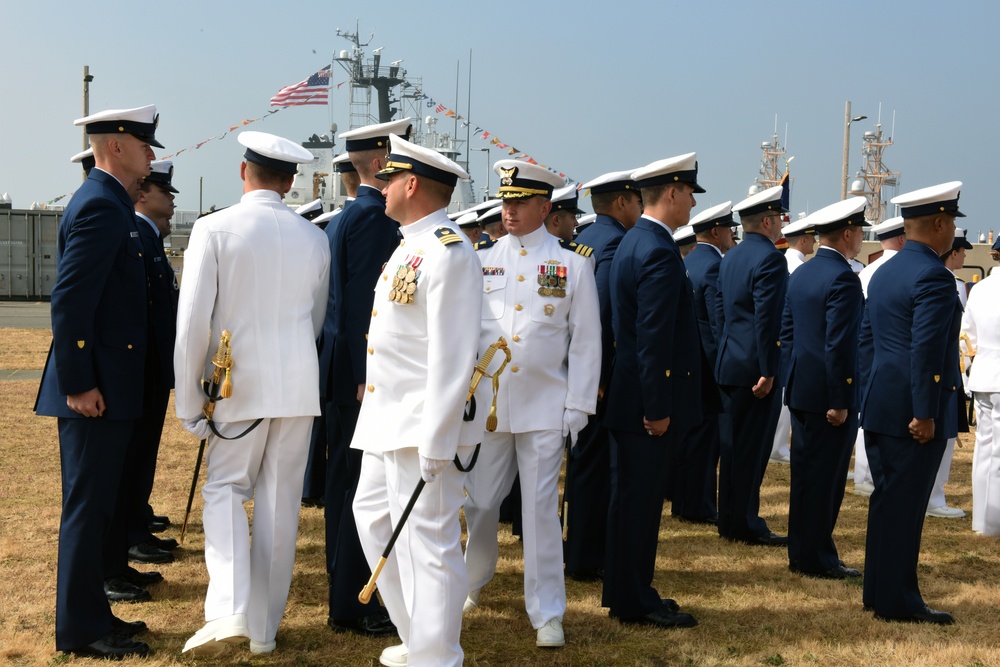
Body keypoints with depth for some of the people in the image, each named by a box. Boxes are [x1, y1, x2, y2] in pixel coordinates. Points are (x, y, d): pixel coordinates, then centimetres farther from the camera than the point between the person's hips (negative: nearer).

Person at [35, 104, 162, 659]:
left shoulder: (108, 204, 15)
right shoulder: (100, 207, -16)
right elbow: (69, 301, -22)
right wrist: (78, 384, -21)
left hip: (107, 386, 10)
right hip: (95, 388, -10)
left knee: (100, 505, 16)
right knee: (87, 507, -2)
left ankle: (91, 614, 26)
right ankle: (80, 629, 7)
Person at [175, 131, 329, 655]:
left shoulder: (215, 229, -7)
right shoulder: (314, 238, 5)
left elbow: (192, 322, -10)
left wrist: (189, 403, -3)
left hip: (238, 386, -3)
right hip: (299, 385, 3)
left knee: (224, 489, 8)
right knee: (280, 503, 9)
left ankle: (227, 609, -11)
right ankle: (265, 628, 16)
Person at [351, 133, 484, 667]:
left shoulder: (447, 253, -17)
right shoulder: (409, 246, 15)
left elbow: (452, 357, -21)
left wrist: (435, 444, -23)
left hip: (425, 423, -11)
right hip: (387, 421, 11)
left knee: (427, 541, -4)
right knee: (374, 517, 18)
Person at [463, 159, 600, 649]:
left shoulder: (574, 263, 0)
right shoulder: (481, 261, 5)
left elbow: (586, 341, 1)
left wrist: (577, 407, -3)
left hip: (544, 408, -2)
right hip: (485, 403, 2)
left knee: (541, 508, 1)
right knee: (478, 503, 10)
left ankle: (547, 614, 10)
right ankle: (470, 583, 36)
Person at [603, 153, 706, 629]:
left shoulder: (634, 242, 13)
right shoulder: (659, 252, -19)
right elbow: (654, 338, -23)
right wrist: (657, 407, -21)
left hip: (628, 397, 10)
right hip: (644, 399, -10)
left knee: (633, 496, 16)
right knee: (639, 498, -2)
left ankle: (629, 592, 25)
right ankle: (634, 603, 7)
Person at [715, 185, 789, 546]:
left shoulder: (730, 258, 13)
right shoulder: (769, 258, -14)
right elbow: (767, 319, -21)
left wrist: (726, 356, 20)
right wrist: (768, 371, -20)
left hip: (729, 364, 9)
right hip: (755, 366, -9)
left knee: (733, 444, 13)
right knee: (753, 447, -3)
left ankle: (729, 521, 20)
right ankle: (746, 525, 3)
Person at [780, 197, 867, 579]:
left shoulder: (801, 274, 10)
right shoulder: (843, 279, -17)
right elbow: (839, 346, -21)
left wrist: (793, 383, 18)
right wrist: (840, 401, -18)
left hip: (801, 390, 9)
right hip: (828, 396, -9)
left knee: (805, 474, 15)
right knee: (825, 478, 0)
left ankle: (800, 553, 22)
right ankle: (817, 559, 7)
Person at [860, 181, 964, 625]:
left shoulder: (884, 273, 13)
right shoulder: (934, 277, -16)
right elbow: (926, 351, -21)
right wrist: (925, 415, -19)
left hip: (881, 408, 9)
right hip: (912, 413, -9)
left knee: (887, 501, 15)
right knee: (905, 505, -2)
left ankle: (879, 591, 23)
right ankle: (897, 601, 6)